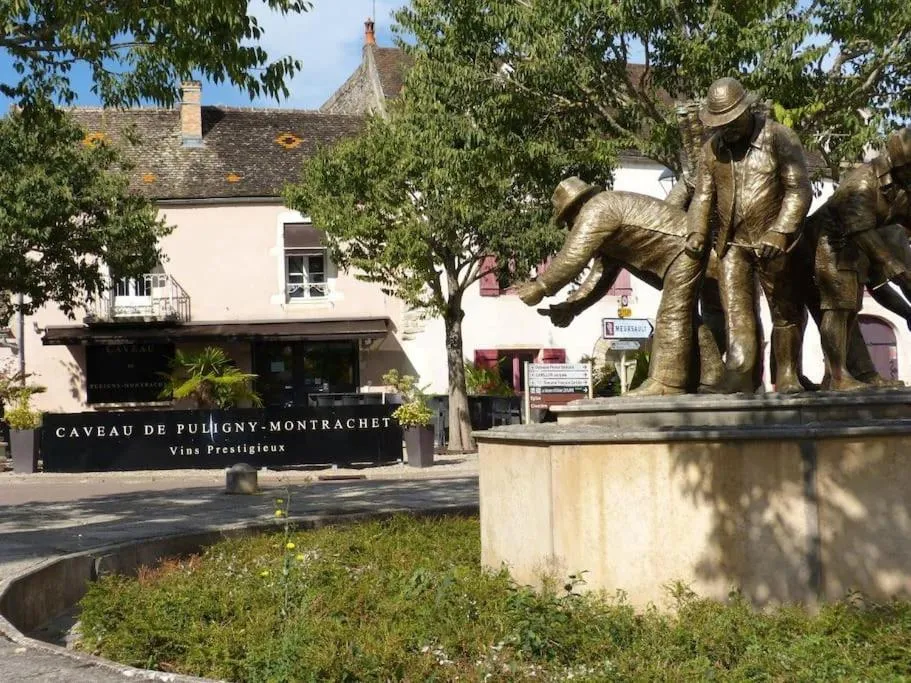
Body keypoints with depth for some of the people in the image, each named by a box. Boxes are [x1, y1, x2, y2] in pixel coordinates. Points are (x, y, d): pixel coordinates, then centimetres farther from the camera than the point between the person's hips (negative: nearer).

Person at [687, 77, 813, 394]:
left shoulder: (780, 138, -7)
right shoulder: (713, 148, 7)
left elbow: (799, 190, -12)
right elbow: (703, 194, 8)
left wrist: (779, 233, -22)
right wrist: (697, 232, -9)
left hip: (772, 244, -3)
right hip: (732, 243, 3)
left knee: (786, 310, 7)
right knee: (736, 310, -6)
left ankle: (787, 379, 18)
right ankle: (739, 376, -11)